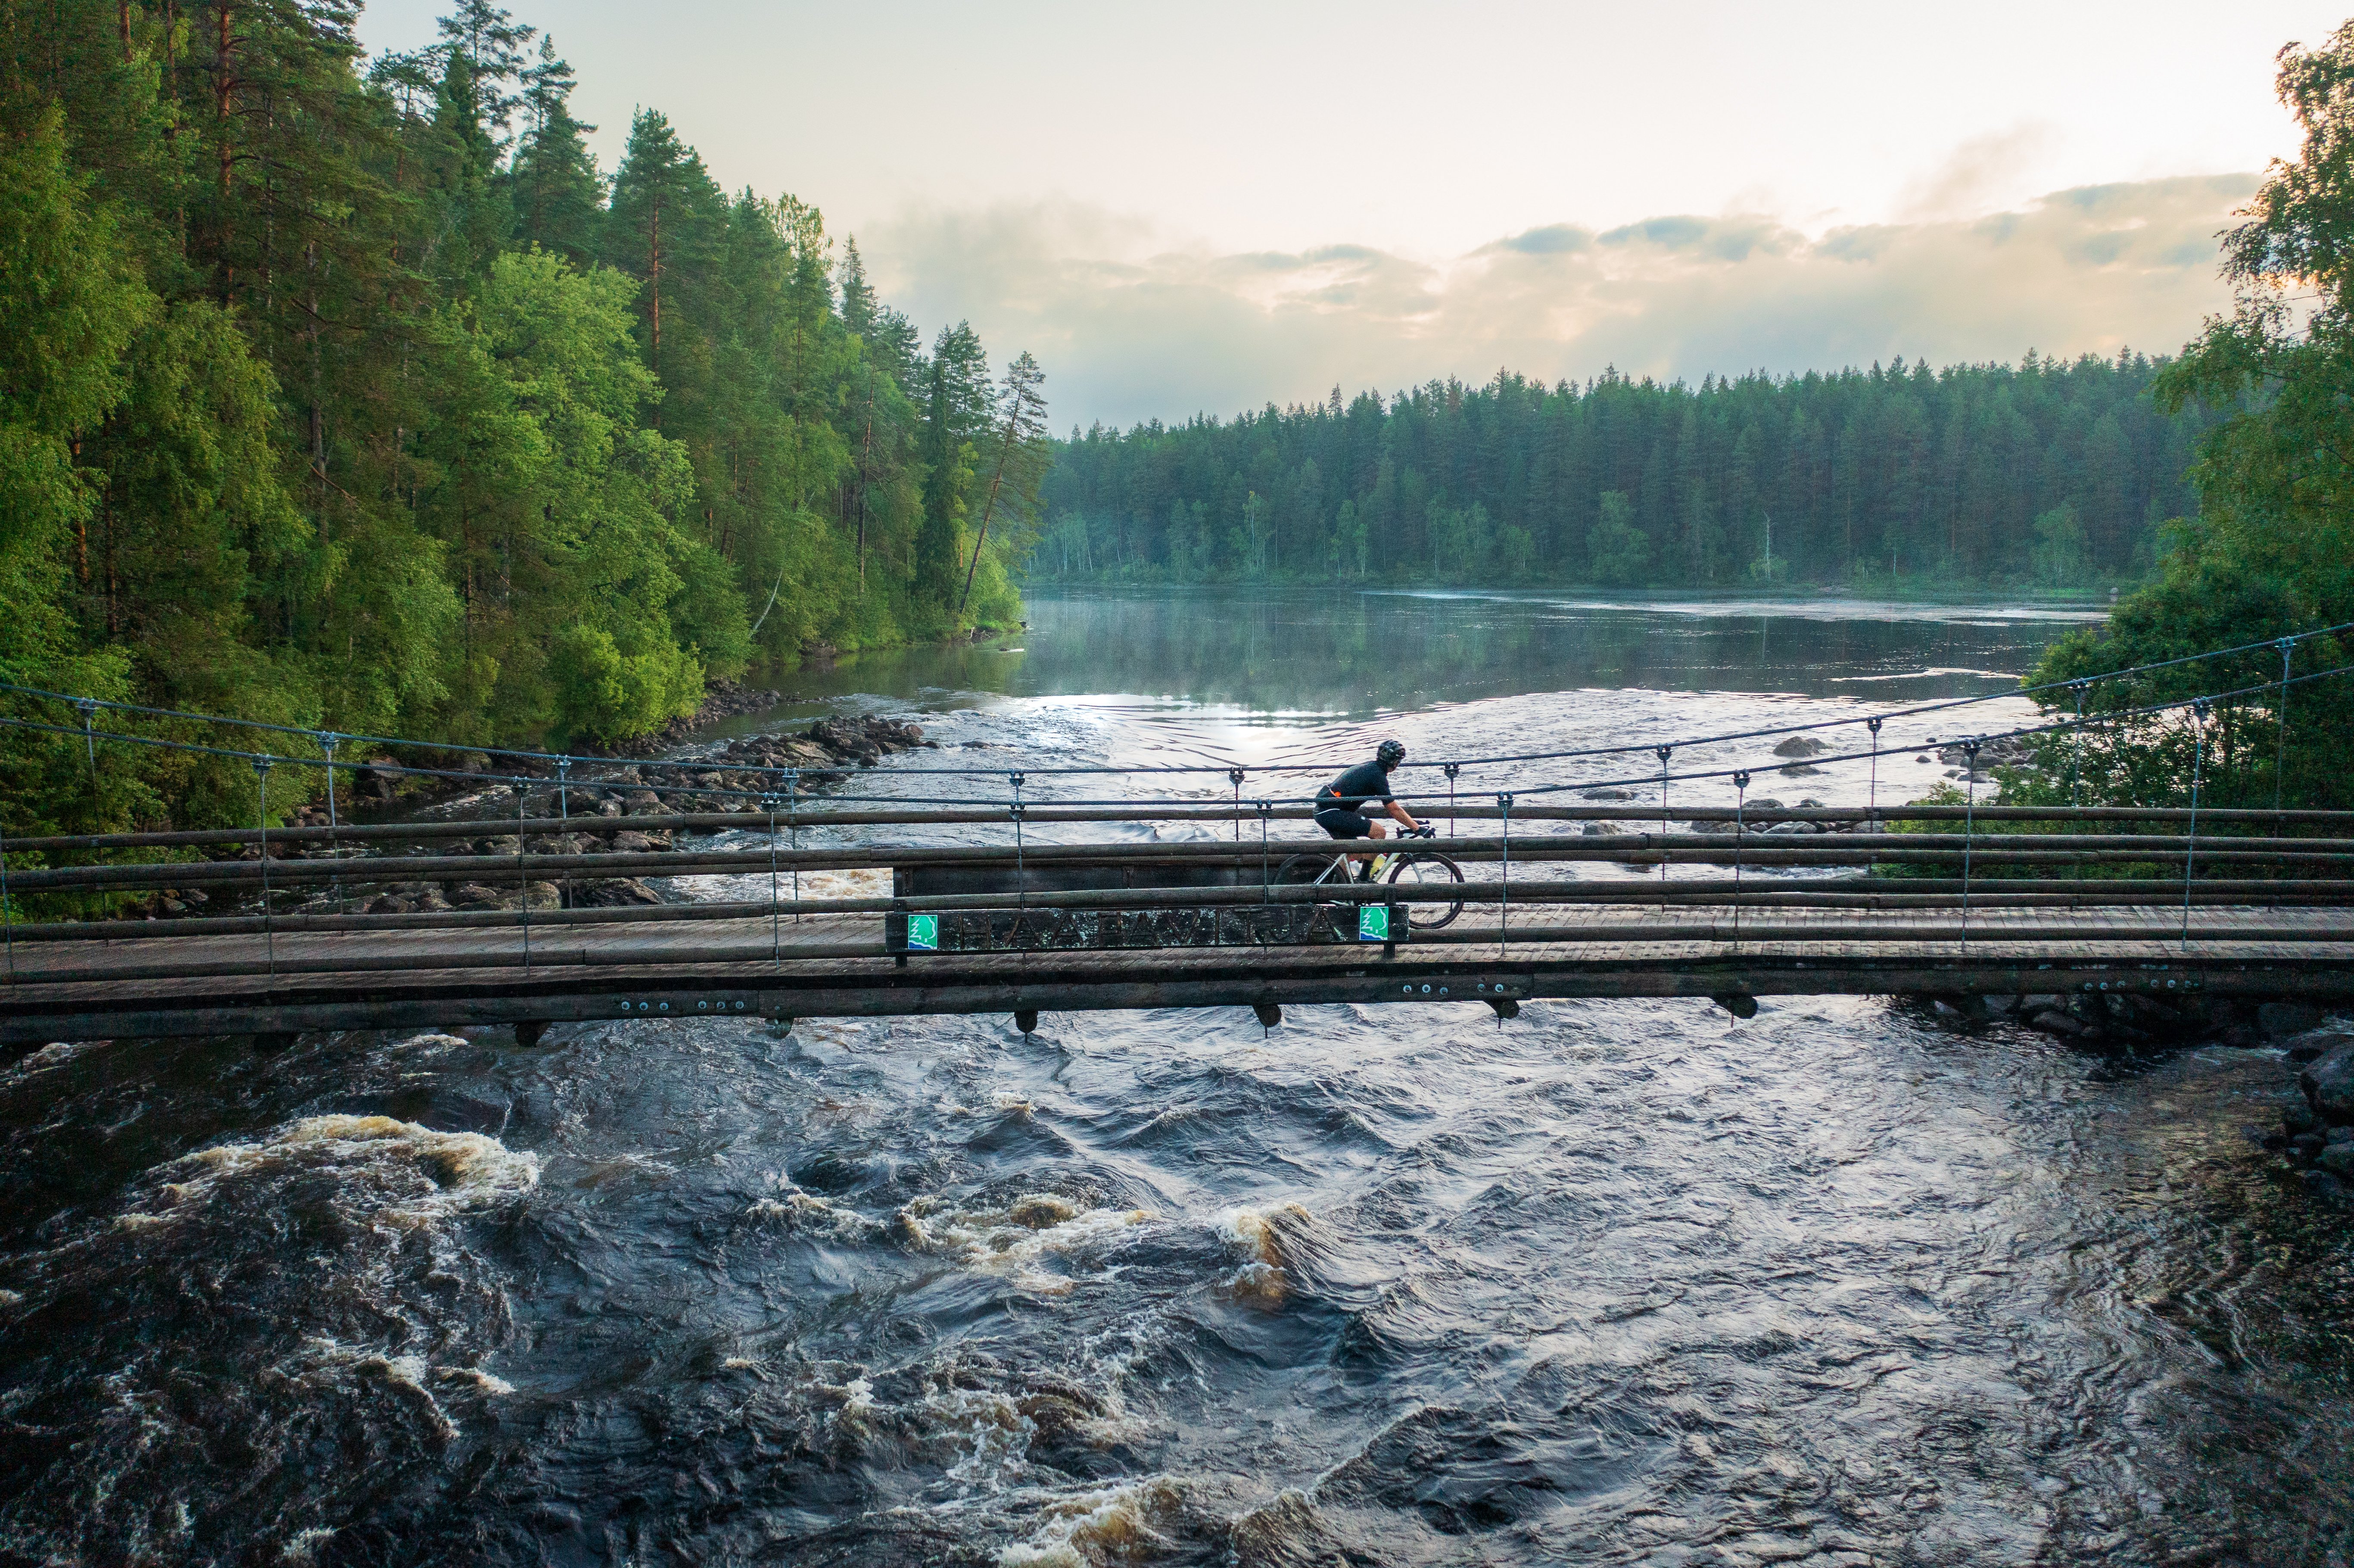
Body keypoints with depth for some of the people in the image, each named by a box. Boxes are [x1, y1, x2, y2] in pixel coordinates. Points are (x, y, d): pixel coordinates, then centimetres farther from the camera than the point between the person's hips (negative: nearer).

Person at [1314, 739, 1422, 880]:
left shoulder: (1367, 767, 18)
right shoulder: (1378, 775, -11)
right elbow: (1394, 810, -11)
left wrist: (1412, 821, 30)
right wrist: (1417, 828, -6)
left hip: (1323, 812, 10)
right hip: (1333, 813, -10)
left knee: (1354, 855, 18)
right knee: (1379, 832, -11)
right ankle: (1364, 879, -4)